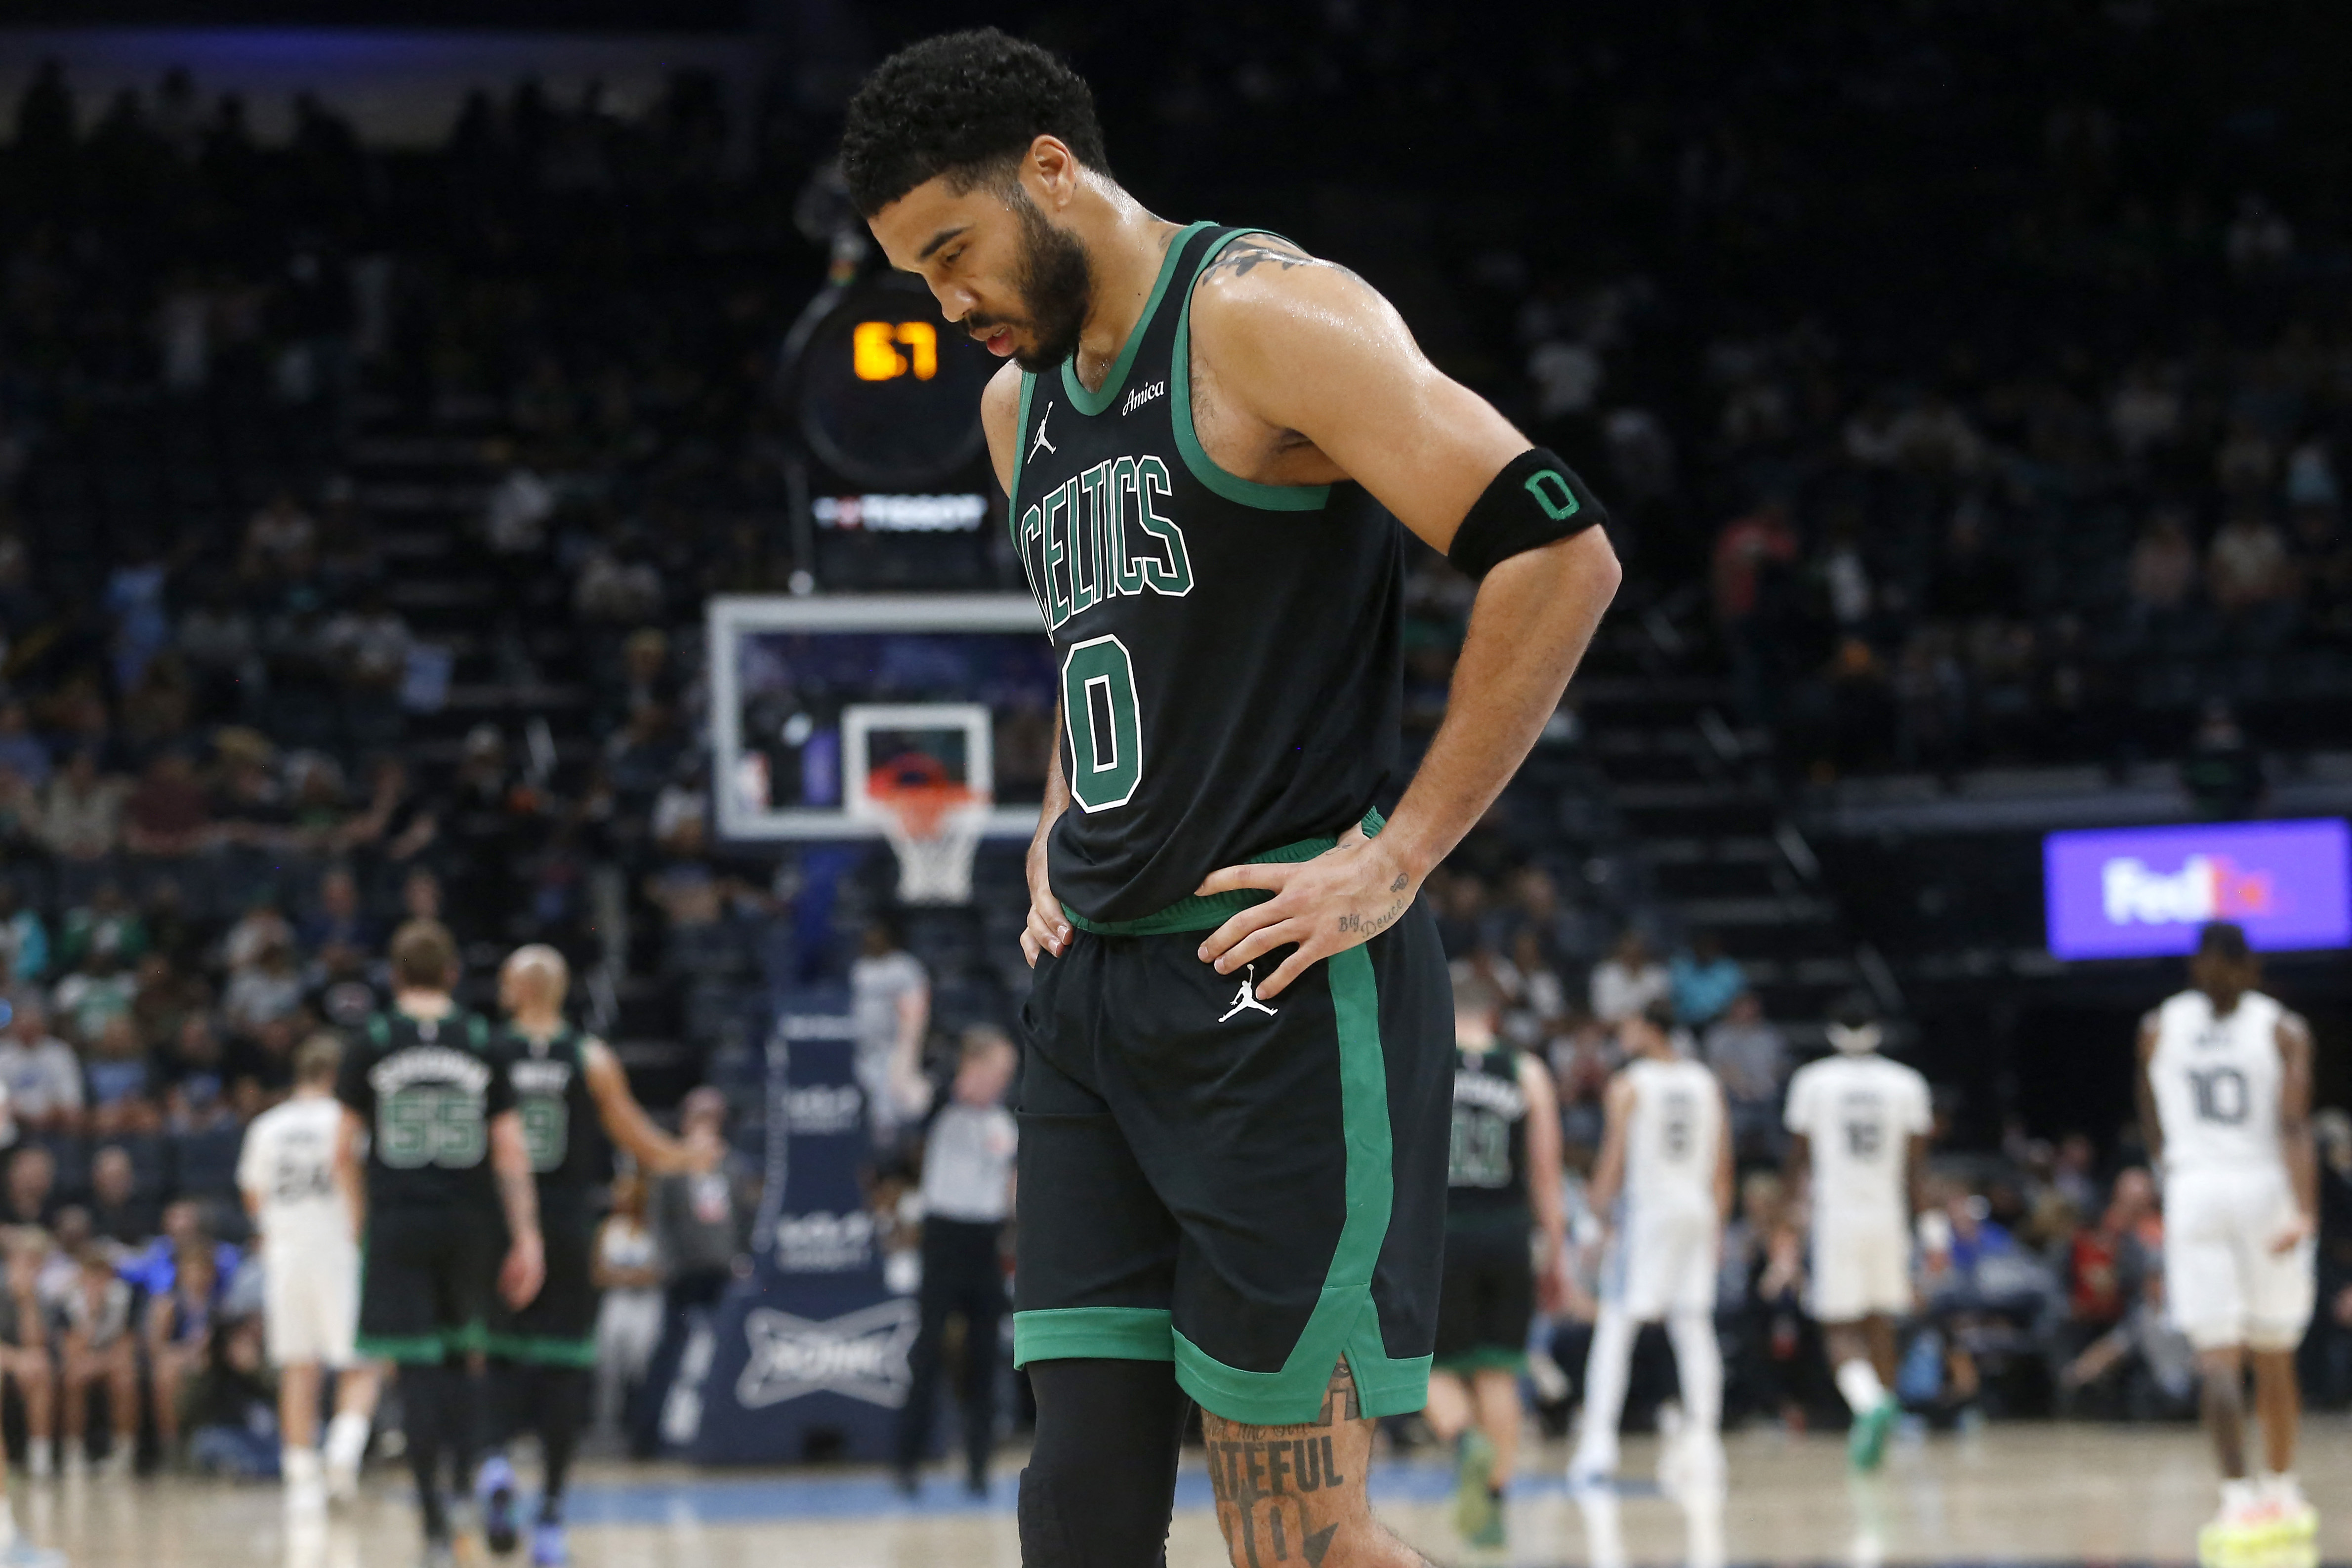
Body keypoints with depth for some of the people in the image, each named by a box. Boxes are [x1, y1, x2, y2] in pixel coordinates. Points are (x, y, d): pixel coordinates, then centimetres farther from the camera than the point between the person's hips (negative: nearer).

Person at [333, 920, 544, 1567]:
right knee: (458, 1355, 20)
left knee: (417, 1367, -2)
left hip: (398, 1222, -1)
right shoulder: (482, 1041, 3)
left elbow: (345, 1151, 2)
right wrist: (527, 1238, 0)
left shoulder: (371, 1045, 0)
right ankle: (467, 1477, 7)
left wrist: (361, 1216, 18)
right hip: (470, 1222, 2)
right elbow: (510, 1148, 0)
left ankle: (435, 1513, -10)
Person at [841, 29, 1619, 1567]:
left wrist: (1398, 858, -18)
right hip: (1097, 987, 8)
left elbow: (1560, 555, -18)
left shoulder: (1263, 317, -10)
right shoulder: (1019, 404, 18)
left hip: (1285, 984, -8)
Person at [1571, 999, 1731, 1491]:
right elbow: (1722, 1165, 11)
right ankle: (1702, 1442, 4)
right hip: (1698, 1211, 5)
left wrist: (1598, 1214, -1)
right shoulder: (1706, 1083, 10)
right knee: (1694, 1328, 7)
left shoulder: (1629, 1085, -6)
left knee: (1615, 1327, -3)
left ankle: (1599, 1445, -11)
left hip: (1645, 1210, -5)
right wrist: (1718, 1226, 17)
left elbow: (1613, 1160, -9)